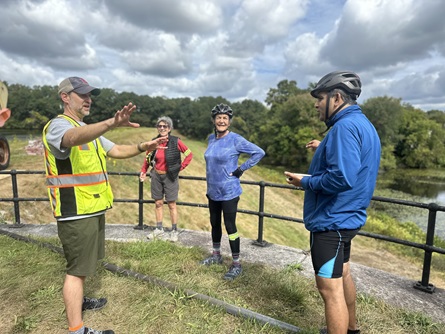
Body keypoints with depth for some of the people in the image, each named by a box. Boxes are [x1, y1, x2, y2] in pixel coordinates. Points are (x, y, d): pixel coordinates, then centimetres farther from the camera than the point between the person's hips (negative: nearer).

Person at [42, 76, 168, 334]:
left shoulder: (90, 130, 17)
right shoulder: (58, 125, -14)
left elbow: (116, 150, 15)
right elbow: (74, 138, -39)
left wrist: (142, 147, -1)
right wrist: (111, 123, -56)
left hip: (93, 209, 9)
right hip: (76, 213, -9)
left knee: (83, 264, 23)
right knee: (77, 269, -3)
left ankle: (77, 301, 42)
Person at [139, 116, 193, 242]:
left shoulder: (176, 141, -10)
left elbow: (189, 154, -3)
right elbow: (147, 158, 11)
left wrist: (180, 167, -6)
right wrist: (143, 171, -1)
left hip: (170, 176, -3)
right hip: (156, 176, 4)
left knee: (171, 204, 2)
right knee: (158, 203, 11)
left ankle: (174, 231, 15)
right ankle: (159, 228, 24)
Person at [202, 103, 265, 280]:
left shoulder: (235, 139, -14)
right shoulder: (211, 138, 6)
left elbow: (259, 152, -14)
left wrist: (241, 169, -15)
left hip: (229, 192, -7)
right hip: (212, 191, 7)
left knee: (230, 226, -1)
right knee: (215, 224, 17)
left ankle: (236, 265, 13)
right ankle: (216, 255, 36)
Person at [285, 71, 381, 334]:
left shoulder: (345, 126, -22)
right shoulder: (363, 124, 12)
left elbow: (342, 177, -31)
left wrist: (305, 182, -17)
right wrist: (325, 150, 18)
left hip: (332, 220, -11)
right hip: (345, 216, 11)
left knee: (330, 287, -1)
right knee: (342, 274, 25)